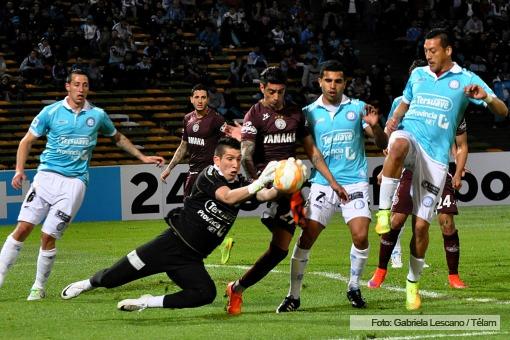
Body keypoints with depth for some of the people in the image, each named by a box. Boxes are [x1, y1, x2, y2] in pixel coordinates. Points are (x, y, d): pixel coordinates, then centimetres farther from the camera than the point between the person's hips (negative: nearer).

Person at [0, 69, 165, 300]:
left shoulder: (97, 115, 7)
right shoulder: (51, 112, 3)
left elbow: (118, 138, 26)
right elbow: (27, 141, 8)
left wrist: (143, 157, 24)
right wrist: (19, 170, -5)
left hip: (74, 182, 0)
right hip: (47, 175, 0)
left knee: (48, 237, -8)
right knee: (23, 228, -11)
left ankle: (39, 287, 8)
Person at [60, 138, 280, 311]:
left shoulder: (240, 185, 5)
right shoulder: (208, 176, -11)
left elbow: (264, 195, -12)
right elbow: (227, 197, -29)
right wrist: (259, 182, -39)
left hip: (190, 260, 4)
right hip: (171, 243, -4)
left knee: (206, 294, -22)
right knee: (112, 278, -3)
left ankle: (148, 303, -5)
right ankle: (89, 283, 32)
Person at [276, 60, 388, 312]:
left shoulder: (357, 108, 4)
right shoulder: (309, 112, 5)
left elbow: (382, 144, 3)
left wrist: (375, 126, -17)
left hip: (354, 183, 0)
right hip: (322, 185, 0)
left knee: (360, 236, -14)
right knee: (306, 238, -8)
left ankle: (354, 288, 9)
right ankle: (293, 295, 2)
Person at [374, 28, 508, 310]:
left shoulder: (466, 80, 3)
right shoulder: (417, 75, 13)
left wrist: (485, 97, -25)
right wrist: (394, 120, 5)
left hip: (435, 157, -1)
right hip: (409, 137, 1)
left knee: (421, 224, -3)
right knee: (399, 144, -40)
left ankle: (413, 282, 17)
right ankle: (383, 210, -33)